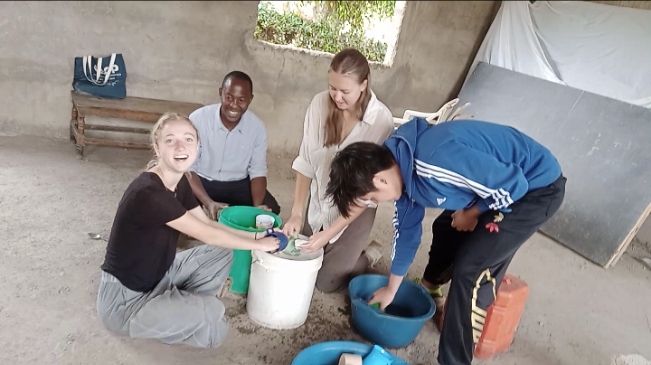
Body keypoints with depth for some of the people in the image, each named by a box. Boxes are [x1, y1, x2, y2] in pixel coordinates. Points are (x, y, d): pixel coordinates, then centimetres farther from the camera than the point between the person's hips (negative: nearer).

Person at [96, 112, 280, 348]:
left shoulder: (180, 182, -2)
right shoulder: (148, 193, -30)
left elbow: (208, 224, 6)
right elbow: (207, 235, -23)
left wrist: (255, 235, -3)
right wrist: (258, 245, -11)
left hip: (157, 277, 9)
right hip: (123, 300, -9)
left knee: (221, 254, 4)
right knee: (214, 329, -20)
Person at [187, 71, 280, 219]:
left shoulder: (257, 127, -12)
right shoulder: (198, 119, -19)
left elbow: (258, 171, -6)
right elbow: (187, 168, -18)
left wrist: (257, 206, -26)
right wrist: (208, 203, -34)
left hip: (239, 184, 2)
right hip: (202, 181, -2)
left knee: (271, 209, -18)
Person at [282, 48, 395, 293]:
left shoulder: (381, 121, -26)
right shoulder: (319, 104, -17)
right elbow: (306, 161, -9)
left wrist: (330, 233, -26)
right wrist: (296, 212, -15)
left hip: (355, 210, -4)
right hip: (319, 200, 4)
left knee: (325, 282, 4)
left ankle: (368, 256, 30)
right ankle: (348, 253, 41)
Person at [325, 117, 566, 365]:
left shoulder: (435, 161, -36)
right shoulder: (402, 167, -4)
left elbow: (514, 185, -29)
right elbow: (406, 229, 9)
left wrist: (471, 214, -10)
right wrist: (391, 290, 19)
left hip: (537, 186, -9)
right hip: (498, 179, 9)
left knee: (470, 269, -14)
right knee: (445, 229, 22)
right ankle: (428, 294, 49)